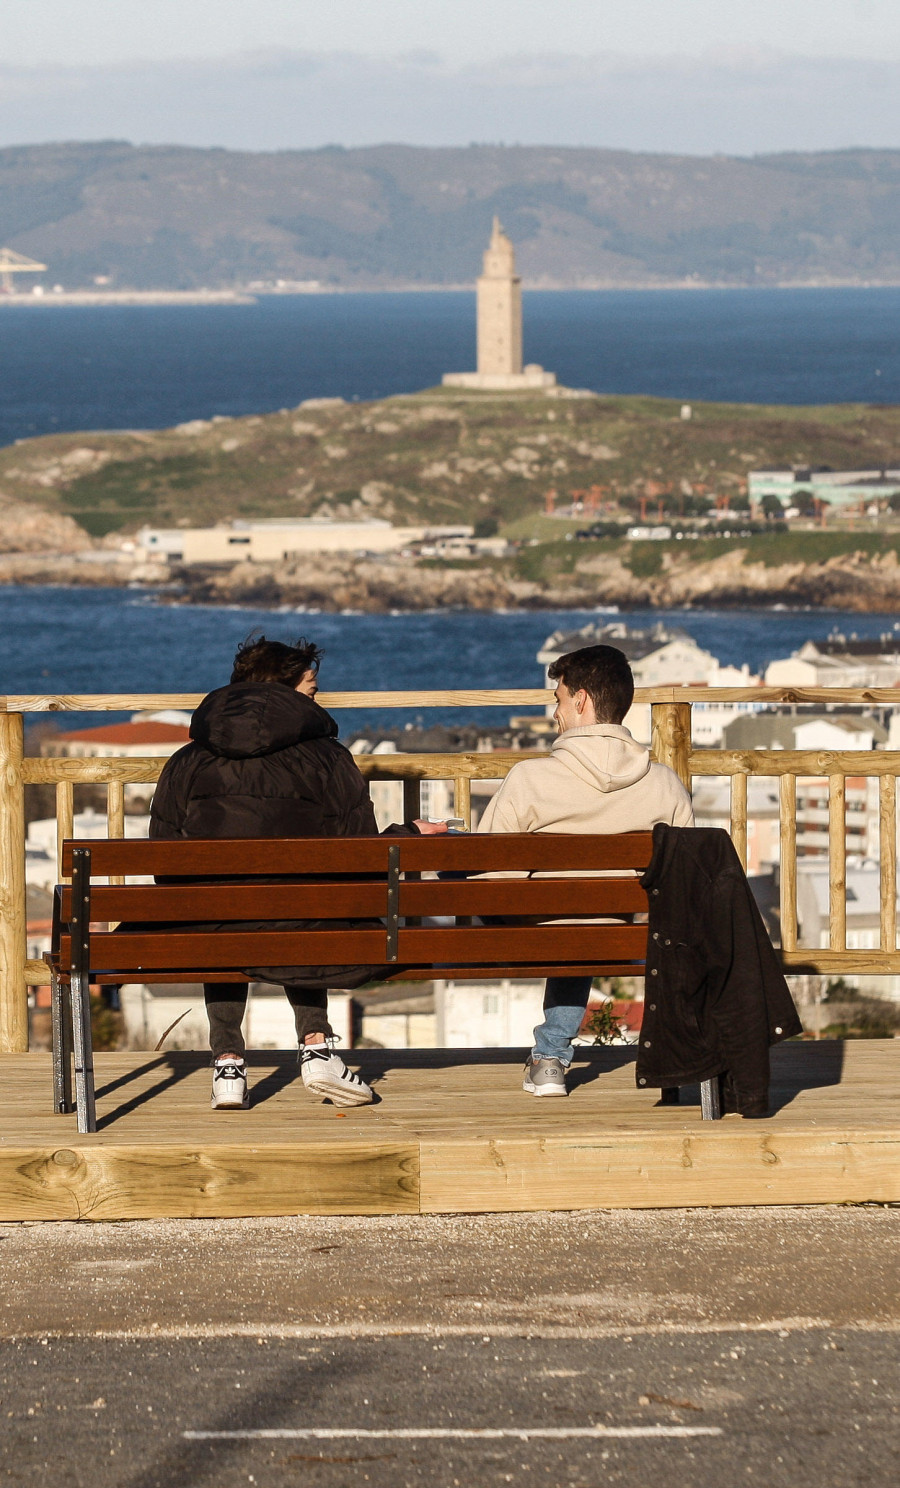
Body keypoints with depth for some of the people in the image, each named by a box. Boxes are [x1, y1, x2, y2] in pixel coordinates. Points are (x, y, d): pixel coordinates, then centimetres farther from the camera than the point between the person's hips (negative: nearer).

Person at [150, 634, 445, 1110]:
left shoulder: (185, 765, 10)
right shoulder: (329, 759, 5)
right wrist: (411, 833, 27)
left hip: (208, 939, 1)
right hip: (302, 941, -1)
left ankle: (227, 1063, 25)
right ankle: (315, 1044, 24)